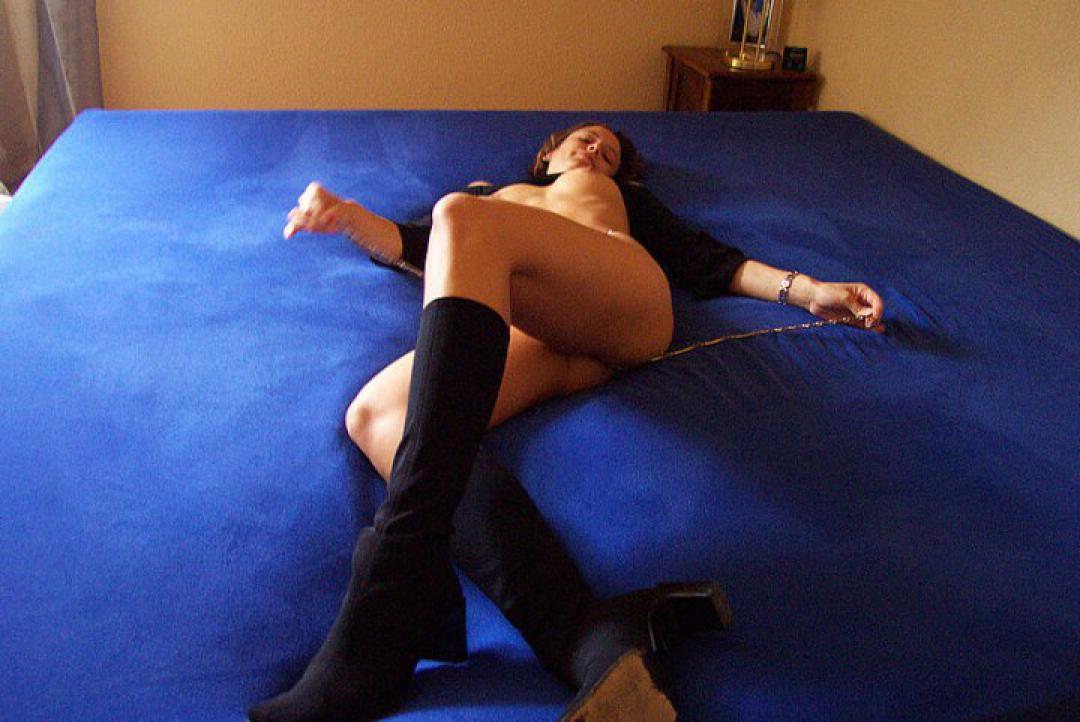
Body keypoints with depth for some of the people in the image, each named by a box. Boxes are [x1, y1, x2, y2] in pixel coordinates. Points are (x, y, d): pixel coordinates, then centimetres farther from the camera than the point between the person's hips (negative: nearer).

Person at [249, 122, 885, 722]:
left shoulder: (622, 196, 42)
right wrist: (349, 215, 7)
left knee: (465, 218, -31)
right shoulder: (487, 192, 45)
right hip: (526, 331, 2)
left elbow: (706, 259, 28)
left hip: (625, 299, -2)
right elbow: (409, 245, 28)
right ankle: (587, 634, -51)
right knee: (374, 415, -28)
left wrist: (805, 288, 12)